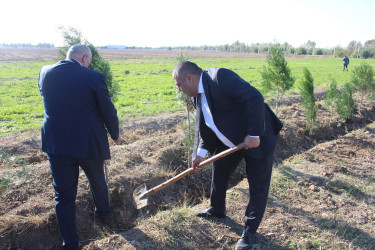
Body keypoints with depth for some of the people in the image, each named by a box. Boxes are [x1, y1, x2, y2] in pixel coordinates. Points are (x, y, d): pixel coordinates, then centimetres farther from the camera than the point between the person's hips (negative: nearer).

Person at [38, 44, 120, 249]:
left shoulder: (45, 73, -2)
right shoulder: (93, 78, -15)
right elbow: (108, 111, -9)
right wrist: (115, 134, 9)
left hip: (55, 143, 3)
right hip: (88, 143, -2)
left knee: (63, 194, 13)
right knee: (97, 182, 24)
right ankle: (103, 213, 49)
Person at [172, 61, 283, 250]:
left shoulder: (220, 77, -26)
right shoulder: (197, 96, 2)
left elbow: (255, 98, -32)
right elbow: (209, 126, 7)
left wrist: (253, 134, -31)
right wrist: (201, 153, -3)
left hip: (256, 138, -8)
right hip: (229, 142, 9)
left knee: (258, 186, 1)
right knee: (218, 173, 20)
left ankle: (249, 231, 19)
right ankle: (217, 209, 45)